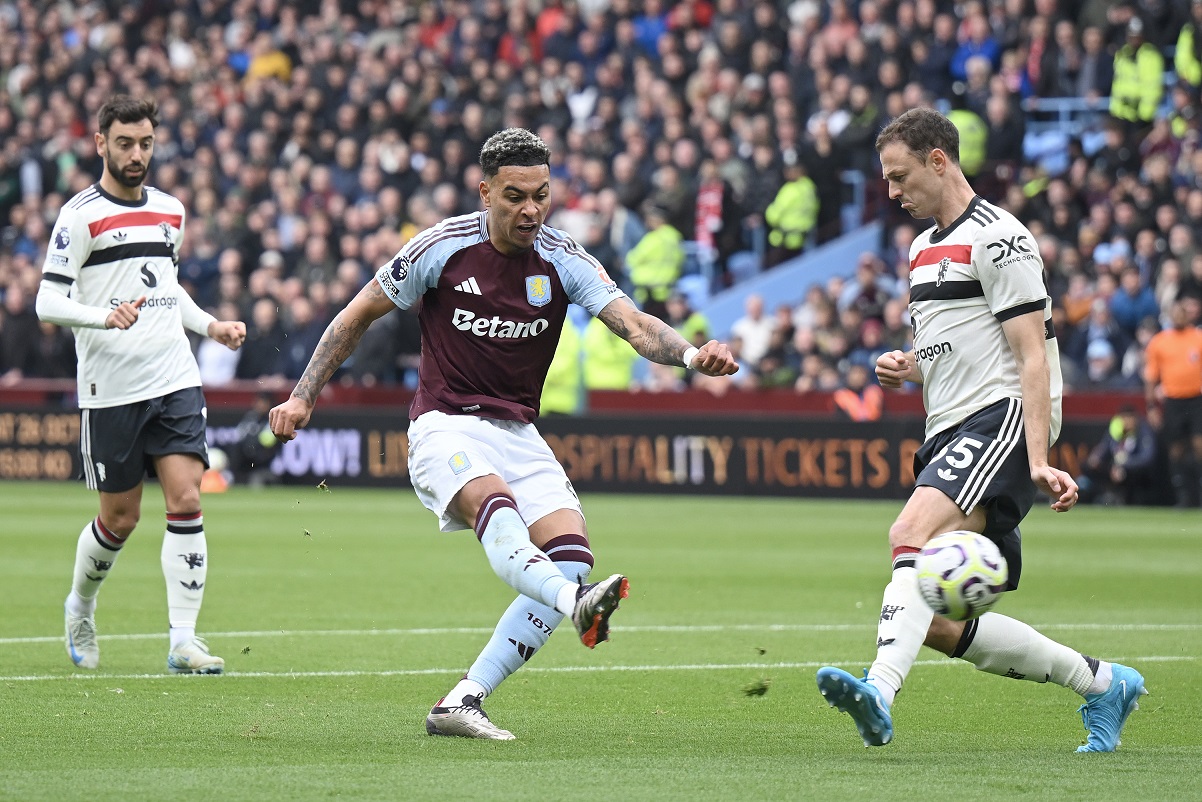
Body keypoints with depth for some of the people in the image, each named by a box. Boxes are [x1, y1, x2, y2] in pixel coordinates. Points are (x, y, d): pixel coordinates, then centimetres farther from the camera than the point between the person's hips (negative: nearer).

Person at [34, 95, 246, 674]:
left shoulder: (170, 211, 13)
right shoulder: (81, 215, -7)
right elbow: (48, 301, -12)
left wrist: (211, 326, 15)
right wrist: (105, 316, -28)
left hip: (175, 382, 4)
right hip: (110, 389, -4)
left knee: (186, 501, -10)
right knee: (120, 519, 5)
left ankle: (183, 641, -10)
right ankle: (80, 608, 34)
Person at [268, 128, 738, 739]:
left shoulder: (562, 260, 0)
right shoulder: (442, 248, -6)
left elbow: (633, 324, -13)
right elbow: (357, 316, 5)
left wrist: (690, 354, -34)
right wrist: (303, 396, 1)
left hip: (518, 435, 4)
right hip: (444, 428, -4)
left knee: (571, 554, -17)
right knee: (494, 506, -36)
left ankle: (461, 703, -16)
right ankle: (575, 603, -65)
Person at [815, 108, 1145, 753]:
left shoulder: (997, 239, -6)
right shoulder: (923, 249, 22)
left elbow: (1032, 358, -13)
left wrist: (1037, 461, -22)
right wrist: (907, 368, 8)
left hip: (1001, 418, -10)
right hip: (949, 433, 10)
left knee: (914, 531, -34)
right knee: (937, 622, 1)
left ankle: (880, 691, -53)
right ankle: (1102, 683, 15)